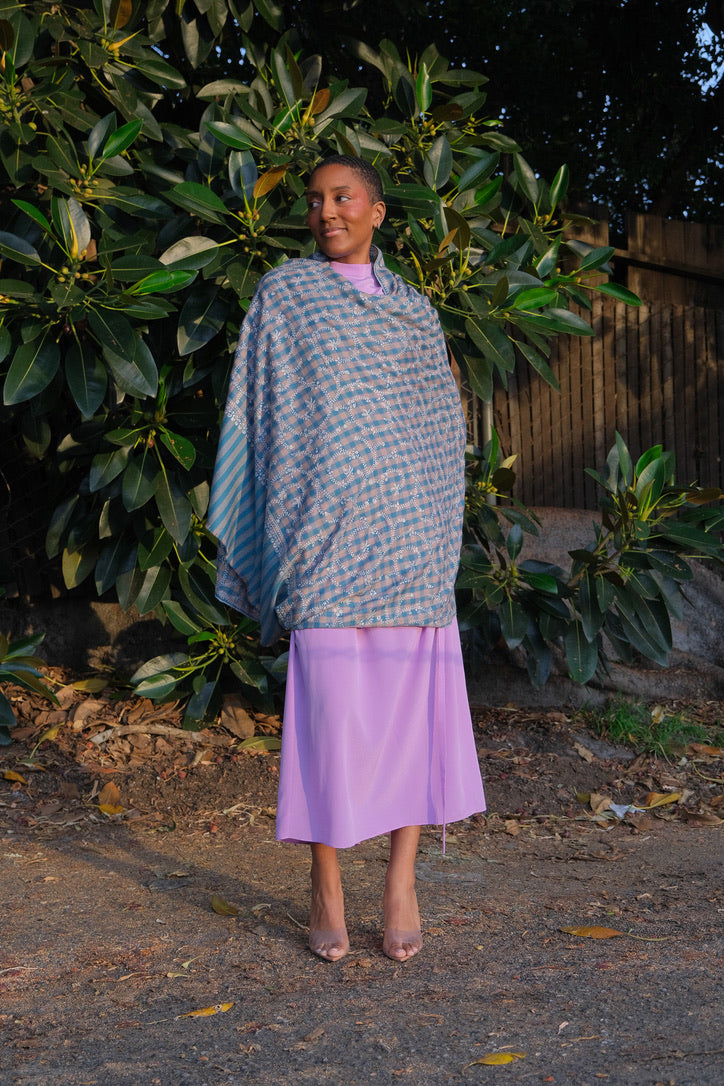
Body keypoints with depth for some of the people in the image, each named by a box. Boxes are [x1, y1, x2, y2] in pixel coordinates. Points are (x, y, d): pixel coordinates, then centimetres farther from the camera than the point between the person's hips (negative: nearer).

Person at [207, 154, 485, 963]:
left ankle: (401, 881, 7)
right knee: (328, 706, -5)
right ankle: (326, 889, 7)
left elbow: (444, 428, 17)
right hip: (327, 527, -3)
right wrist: (271, 539, -2)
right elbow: (258, 414, 5)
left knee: (414, 703, -2)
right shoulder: (282, 294, 8)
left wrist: (439, 528, 8)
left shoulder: (414, 313, 17)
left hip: (409, 531, 3)